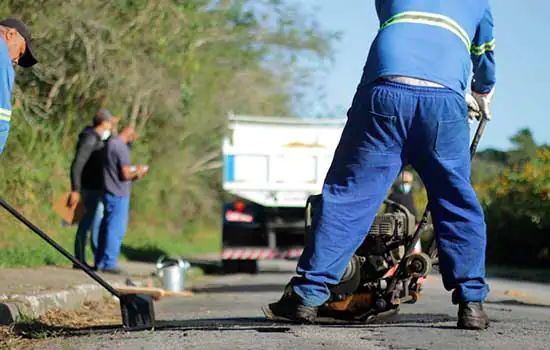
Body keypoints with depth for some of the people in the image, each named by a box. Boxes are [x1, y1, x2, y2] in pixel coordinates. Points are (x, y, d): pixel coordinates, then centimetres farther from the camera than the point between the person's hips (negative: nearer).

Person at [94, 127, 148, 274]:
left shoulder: (111, 143, 13)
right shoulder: (121, 148, -16)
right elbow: (125, 173, -19)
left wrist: (134, 175, 19)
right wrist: (137, 171, 0)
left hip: (109, 193, 10)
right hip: (119, 195, -10)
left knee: (106, 227, 13)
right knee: (116, 229, -6)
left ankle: (100, 262, 17)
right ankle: (109, 263, -5)